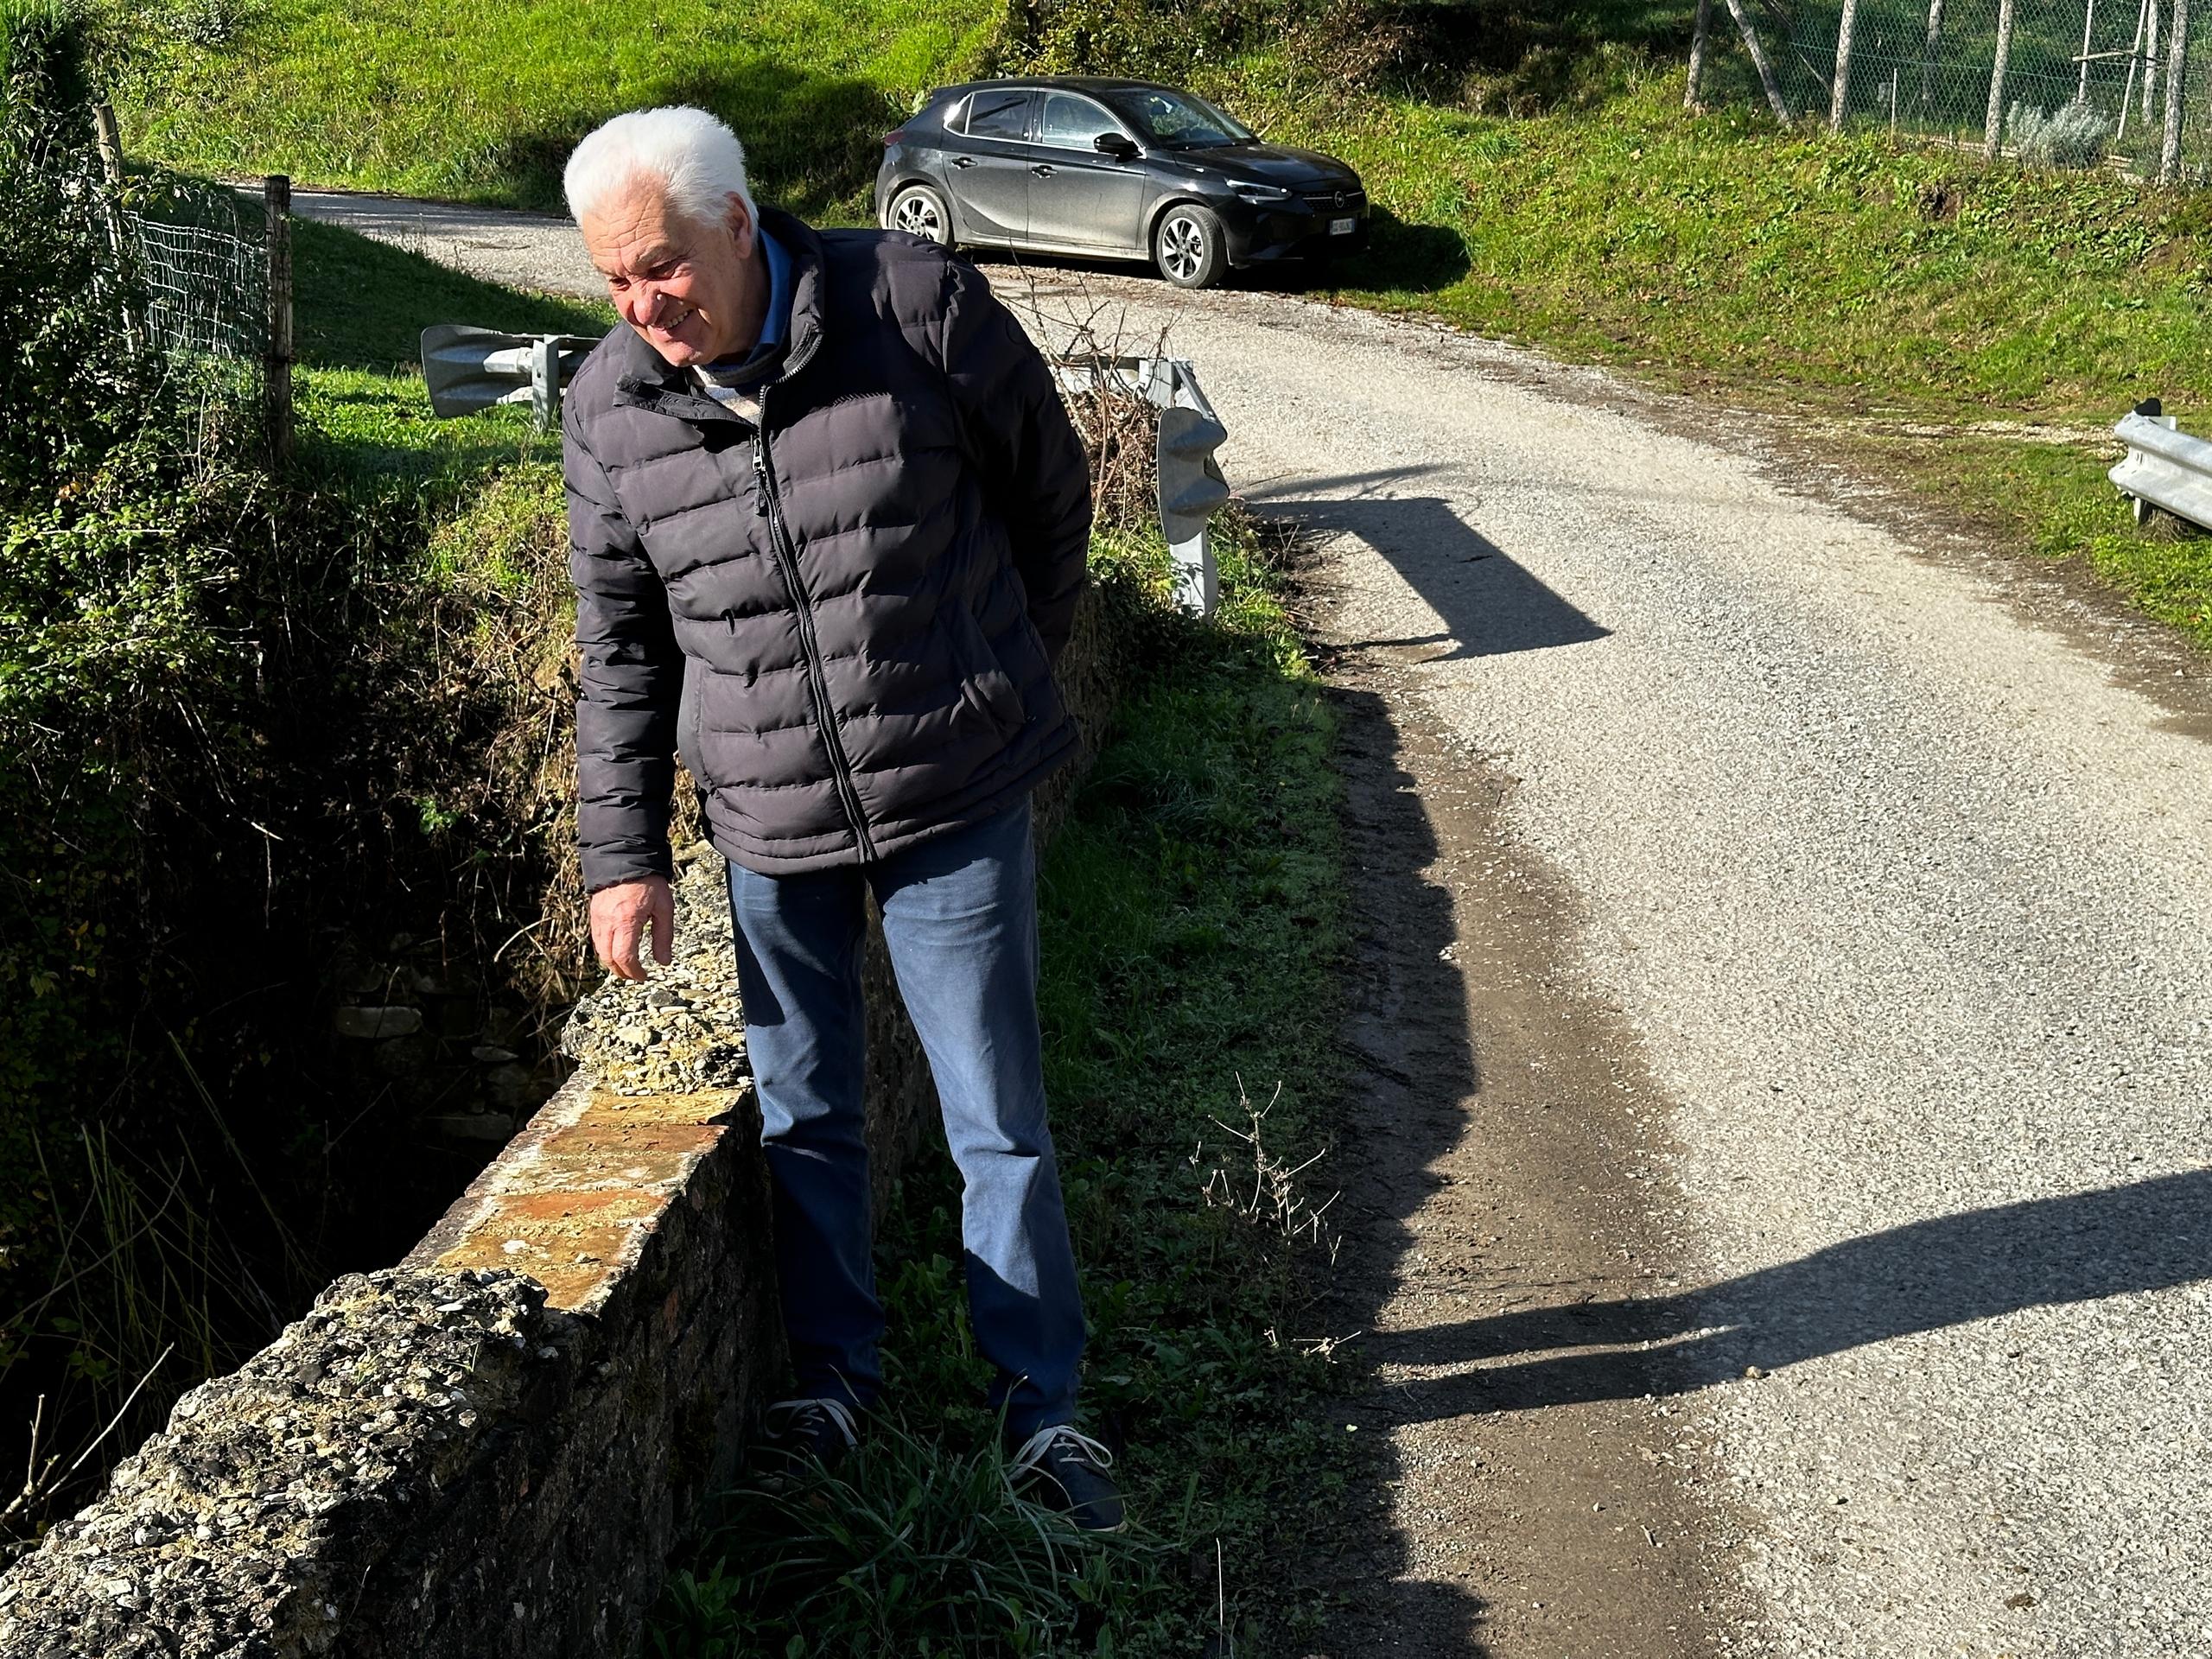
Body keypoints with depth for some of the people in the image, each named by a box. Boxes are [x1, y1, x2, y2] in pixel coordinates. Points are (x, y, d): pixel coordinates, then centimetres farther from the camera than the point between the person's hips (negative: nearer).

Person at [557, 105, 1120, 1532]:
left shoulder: (917, 307, -13)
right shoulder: (610, 407, -3)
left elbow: (1050, 481, 2)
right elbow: (623, 642, 6)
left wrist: (1011, 670, 13)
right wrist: (623, 852, 3)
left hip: (956, 802, -3)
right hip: (767, 825, 3)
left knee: (999, 1117, 5)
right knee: (803, 1115, 14)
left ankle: (1043, 1405, 21)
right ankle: (838, 1373, 34)